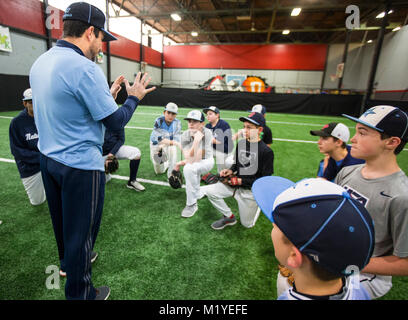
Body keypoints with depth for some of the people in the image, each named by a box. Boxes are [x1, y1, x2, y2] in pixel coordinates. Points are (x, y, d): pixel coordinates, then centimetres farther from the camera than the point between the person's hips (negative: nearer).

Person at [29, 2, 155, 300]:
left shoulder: (40, 63, 7)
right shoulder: (85, 68, -21)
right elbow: (116, 122, -19)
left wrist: (107, 94, 15)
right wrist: (134, 97, -3)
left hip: (48, 159, 9)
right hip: (80, 166, -9)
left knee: (63, 222, 27)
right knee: (80, 231, 9)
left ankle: (69, 262, 53)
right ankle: (80, 293, 30)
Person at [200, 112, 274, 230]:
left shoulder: (266, 151, -18)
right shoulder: (241, 143, 0)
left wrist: (241, 181, -19)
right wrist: (231, 170, -7)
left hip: (251, 190, -5)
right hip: (235, 184, 5)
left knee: (247, 224, 9)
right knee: (207, 190, -12)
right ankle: (229, 217, 6)